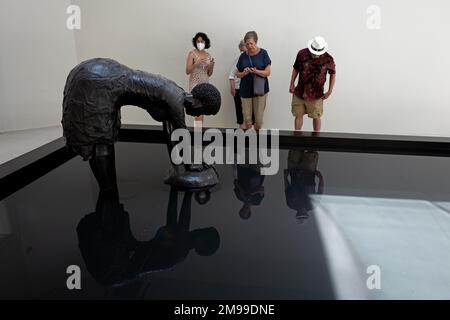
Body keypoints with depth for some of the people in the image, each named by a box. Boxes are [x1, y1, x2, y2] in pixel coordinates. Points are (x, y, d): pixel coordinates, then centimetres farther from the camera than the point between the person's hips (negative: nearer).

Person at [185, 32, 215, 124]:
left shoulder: (208, 55, 10)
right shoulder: (192, 53, -3)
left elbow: (209, 74, 13)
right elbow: (187, 71, -8)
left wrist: (211, 66, -6)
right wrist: (196, 63, -21)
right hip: (195, 84, -5)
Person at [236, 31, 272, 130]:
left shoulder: (263, 53, 0)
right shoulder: (243, 56, 7)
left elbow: (267, 72, -4)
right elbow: (237, 74, 11)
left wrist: (256, 71, -22)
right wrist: (244, 73, -11)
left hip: (260, 89, -2)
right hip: (245, 90, 2)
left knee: (259, 119, -3)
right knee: (247, 119, 1)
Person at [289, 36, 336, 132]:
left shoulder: (328, 59, -13)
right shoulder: (302, 54, -10)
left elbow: (333, 74, 2)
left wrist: (329, 91, 0)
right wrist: (292, 84, 5)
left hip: (316, 95, -1)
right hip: (299, 93, 2)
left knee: (316, 117, 11)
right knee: (298, 116, 10)